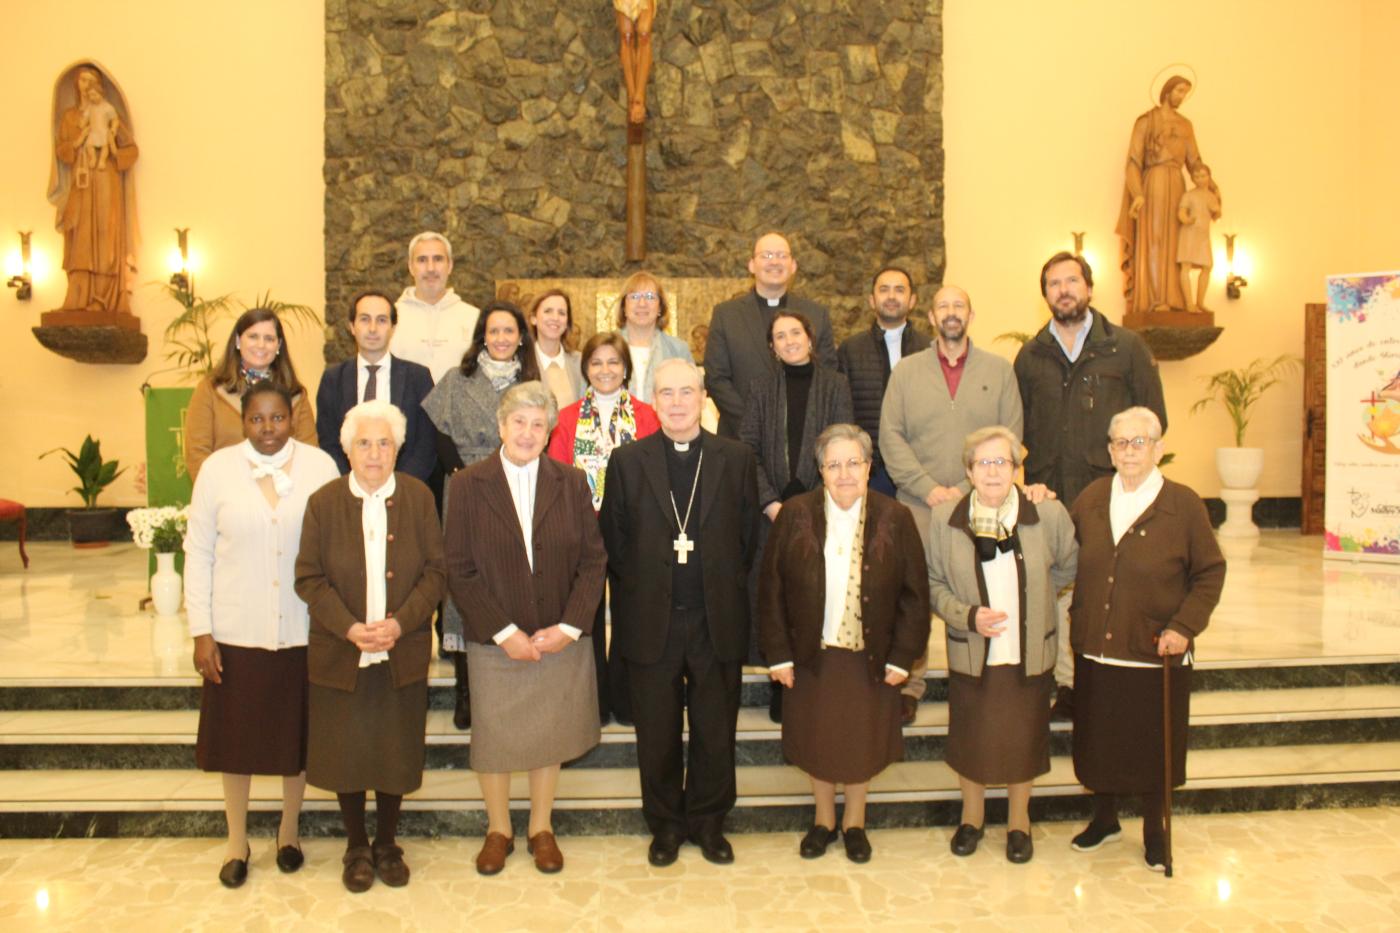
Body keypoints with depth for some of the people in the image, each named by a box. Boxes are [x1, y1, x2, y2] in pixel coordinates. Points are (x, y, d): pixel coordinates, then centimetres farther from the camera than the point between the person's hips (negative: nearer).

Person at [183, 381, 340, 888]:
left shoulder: (320, 465, -5)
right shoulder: (218, 468, -2)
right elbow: (198, 552, 0)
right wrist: (200, 630, -4)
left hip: (302, 630, 0)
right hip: (236, 631, 1)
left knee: (297, 733, 14)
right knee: (236, 736, 13)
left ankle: (289, 830, 36)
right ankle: (237, 840, 33)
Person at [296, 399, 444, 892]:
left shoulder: (419, 497, -4)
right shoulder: (323, 501, -4)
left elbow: (436, 571, -4)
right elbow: (309, 578, -5)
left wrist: (400, 623, -17)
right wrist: (350, 628, -17)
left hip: (404, 653, 0)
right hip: (340, 654, 0)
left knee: (396, 753, 11)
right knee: (345, 754, 12)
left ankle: (387, 843, 33)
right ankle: (356, 846, 32)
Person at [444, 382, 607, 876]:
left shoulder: (572, 483, 0)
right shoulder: (467, 485, -5)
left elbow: (593, 560, -1)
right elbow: (460, 571, -7)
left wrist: (569, 626, -10)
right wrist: (505, 632, -12)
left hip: (560, 640, 1)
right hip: (494, 643, -1)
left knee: (550, 734, 13)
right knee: (494, 737, 11)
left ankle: (542, 828, 34)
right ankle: (498, 830, 34)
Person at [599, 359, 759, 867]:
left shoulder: (737, 458, 1)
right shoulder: (627, 461, 0)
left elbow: (748, 537, 4)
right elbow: (613, 543, 4)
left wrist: (727, 593, 2)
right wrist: (636, 597, 1)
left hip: (717, 620, 0)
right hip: (652, 621, 0)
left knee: (716, 730, 12)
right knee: (657, 732, 12)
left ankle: (708, 821, 32)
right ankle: (665, 824, 31)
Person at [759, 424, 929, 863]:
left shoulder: (895, 519, -7)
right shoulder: (794, 515, -7)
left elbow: (915, 595, -3)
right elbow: (771, 589, -4)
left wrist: (901, 658, -6)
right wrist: (778, 655, -6)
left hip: (870, 658, 0)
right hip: (811, 656, 1)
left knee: (862, 743, 13)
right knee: (816, 743, 14)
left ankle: (855, 823, 37)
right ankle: (824, 820, 37)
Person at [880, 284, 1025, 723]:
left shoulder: (999, 370, 9)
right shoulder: (906, 370, 9)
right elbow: (891, 436, 2)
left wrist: (965, 489, -9)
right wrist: (929, 488, -9)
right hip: (918, 505, 0)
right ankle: (910, 684, 9)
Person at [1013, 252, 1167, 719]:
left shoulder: (1127, 346, 6)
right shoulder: (1030, 356, 12)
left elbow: (1154, 418, 7)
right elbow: (1019, 425, 15)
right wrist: (1037, 477, 2)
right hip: (1049, 495, 2)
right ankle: (1067, 684, 14)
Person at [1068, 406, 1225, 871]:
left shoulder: (1184, 504, -7)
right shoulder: (1092, 498, 3)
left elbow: (1210, 572, -3)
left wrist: (1184, 627, -11)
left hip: (1156, 655, -3)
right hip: (1095, 653, 3)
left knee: (1153, 748, 11)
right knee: (1098, 742, 15)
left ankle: (1154, 831, 34)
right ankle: (1105, 819, 38)